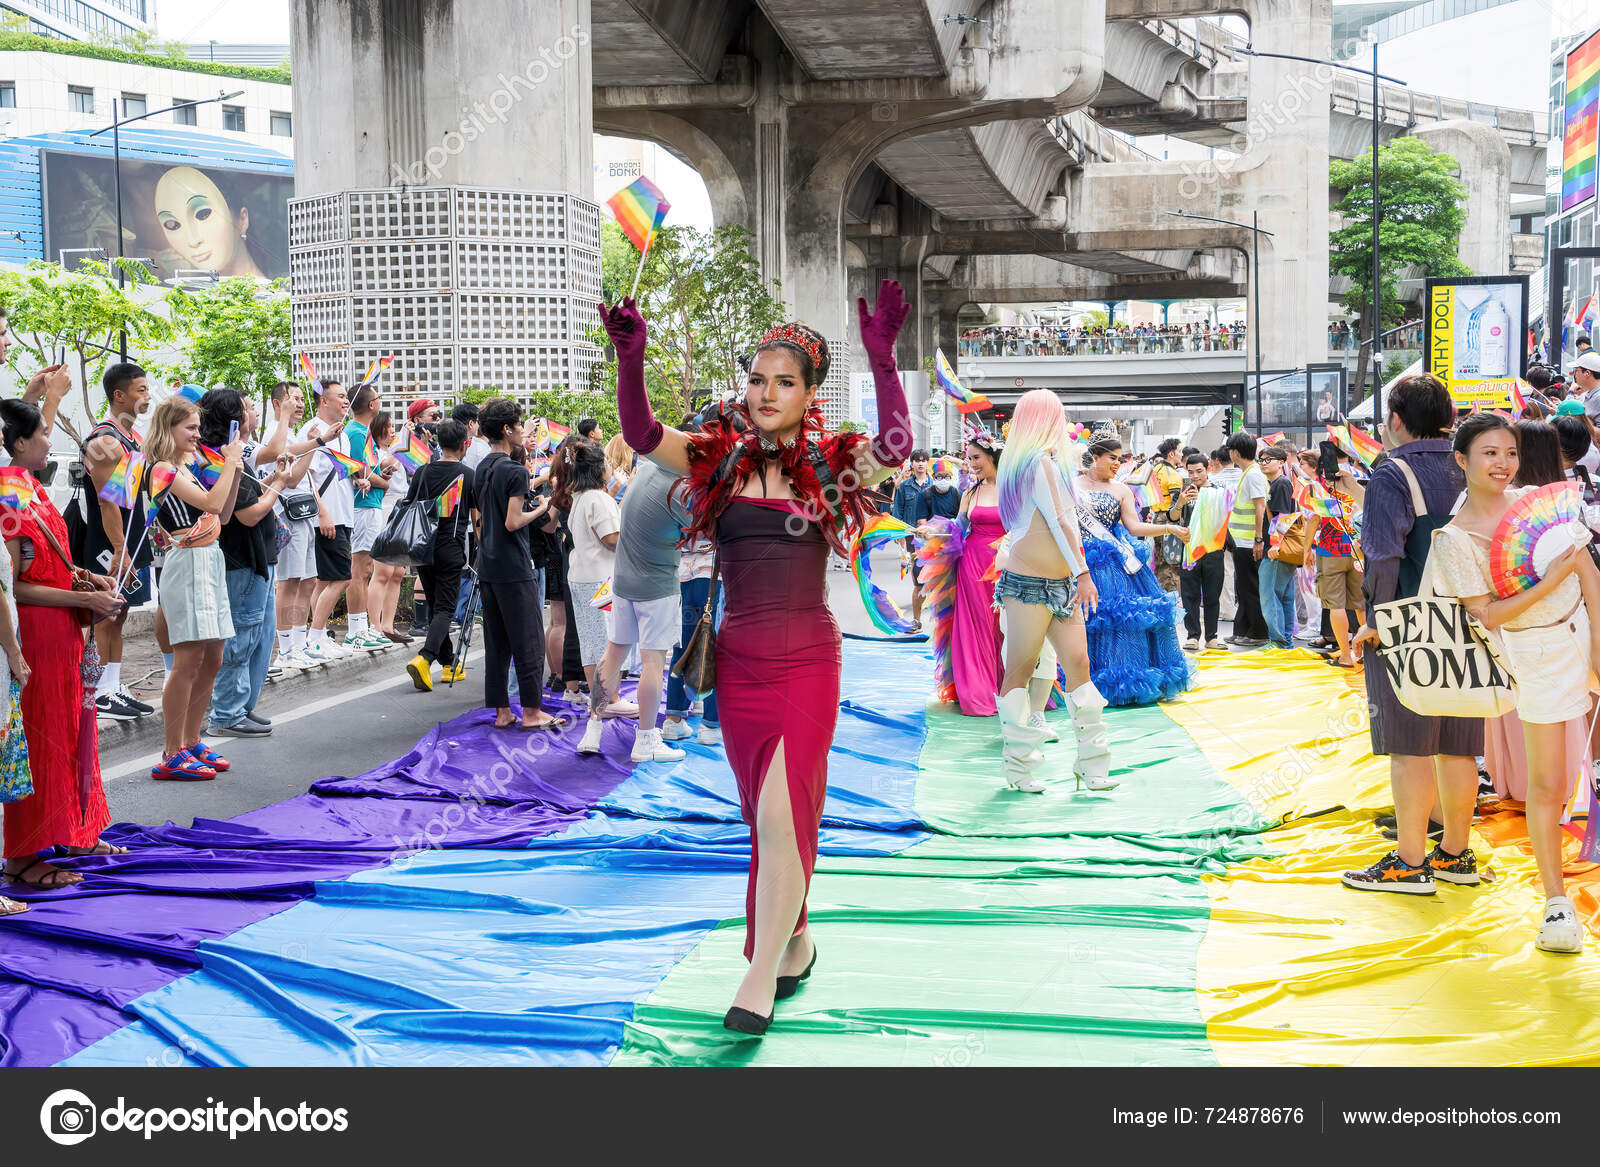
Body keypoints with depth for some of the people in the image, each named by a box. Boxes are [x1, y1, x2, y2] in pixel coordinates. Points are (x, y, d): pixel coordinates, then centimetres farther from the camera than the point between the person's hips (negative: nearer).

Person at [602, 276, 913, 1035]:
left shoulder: (830, 466, -3)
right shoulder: (719, 460, 3)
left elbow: (894, 449, -21)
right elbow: (642, 436, -10)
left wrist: (882, 361, -32)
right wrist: (630, 362, -26)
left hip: (807, 662, -3)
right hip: (738, 660, 4)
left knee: (779, 815, -13)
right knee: (768, 815, 15)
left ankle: (761, 976, -6)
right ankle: (796, 938, 34)